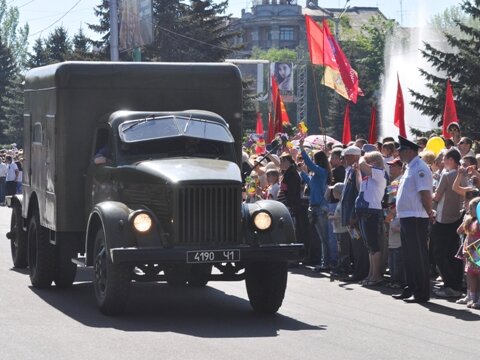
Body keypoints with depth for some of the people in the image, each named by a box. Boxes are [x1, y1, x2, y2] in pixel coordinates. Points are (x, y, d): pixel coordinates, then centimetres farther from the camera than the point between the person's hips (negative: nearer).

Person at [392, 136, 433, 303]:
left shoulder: (419, 168, -15)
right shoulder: (410, 168, 17)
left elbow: (425, 193, -20)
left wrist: (429, 213, -18)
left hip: (416, 218, -10)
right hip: (406, 218, 10)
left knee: (418, 256, -6)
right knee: (409, 256, 16)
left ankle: (421, 293, -2)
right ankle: (410, 289, 24)